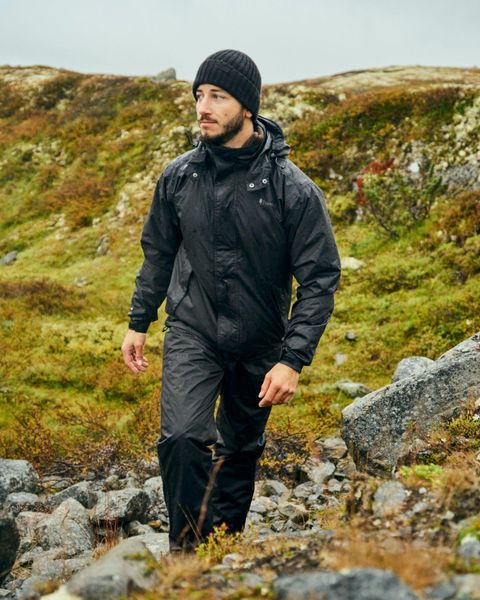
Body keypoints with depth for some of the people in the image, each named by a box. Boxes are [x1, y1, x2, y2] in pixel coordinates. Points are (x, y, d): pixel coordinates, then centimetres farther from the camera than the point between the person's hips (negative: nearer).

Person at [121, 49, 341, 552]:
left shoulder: (293, 189, -16)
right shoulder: (178, 177, -6)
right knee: (181, 437, -20)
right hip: (191, 331, 1)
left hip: (259, 343, 0)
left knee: (241, 449, 15)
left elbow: (320, 279, -14)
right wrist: (138, 322, 11)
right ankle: (190, 549, -5)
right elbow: (158, 252, 10)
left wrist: (293, 360, -19)